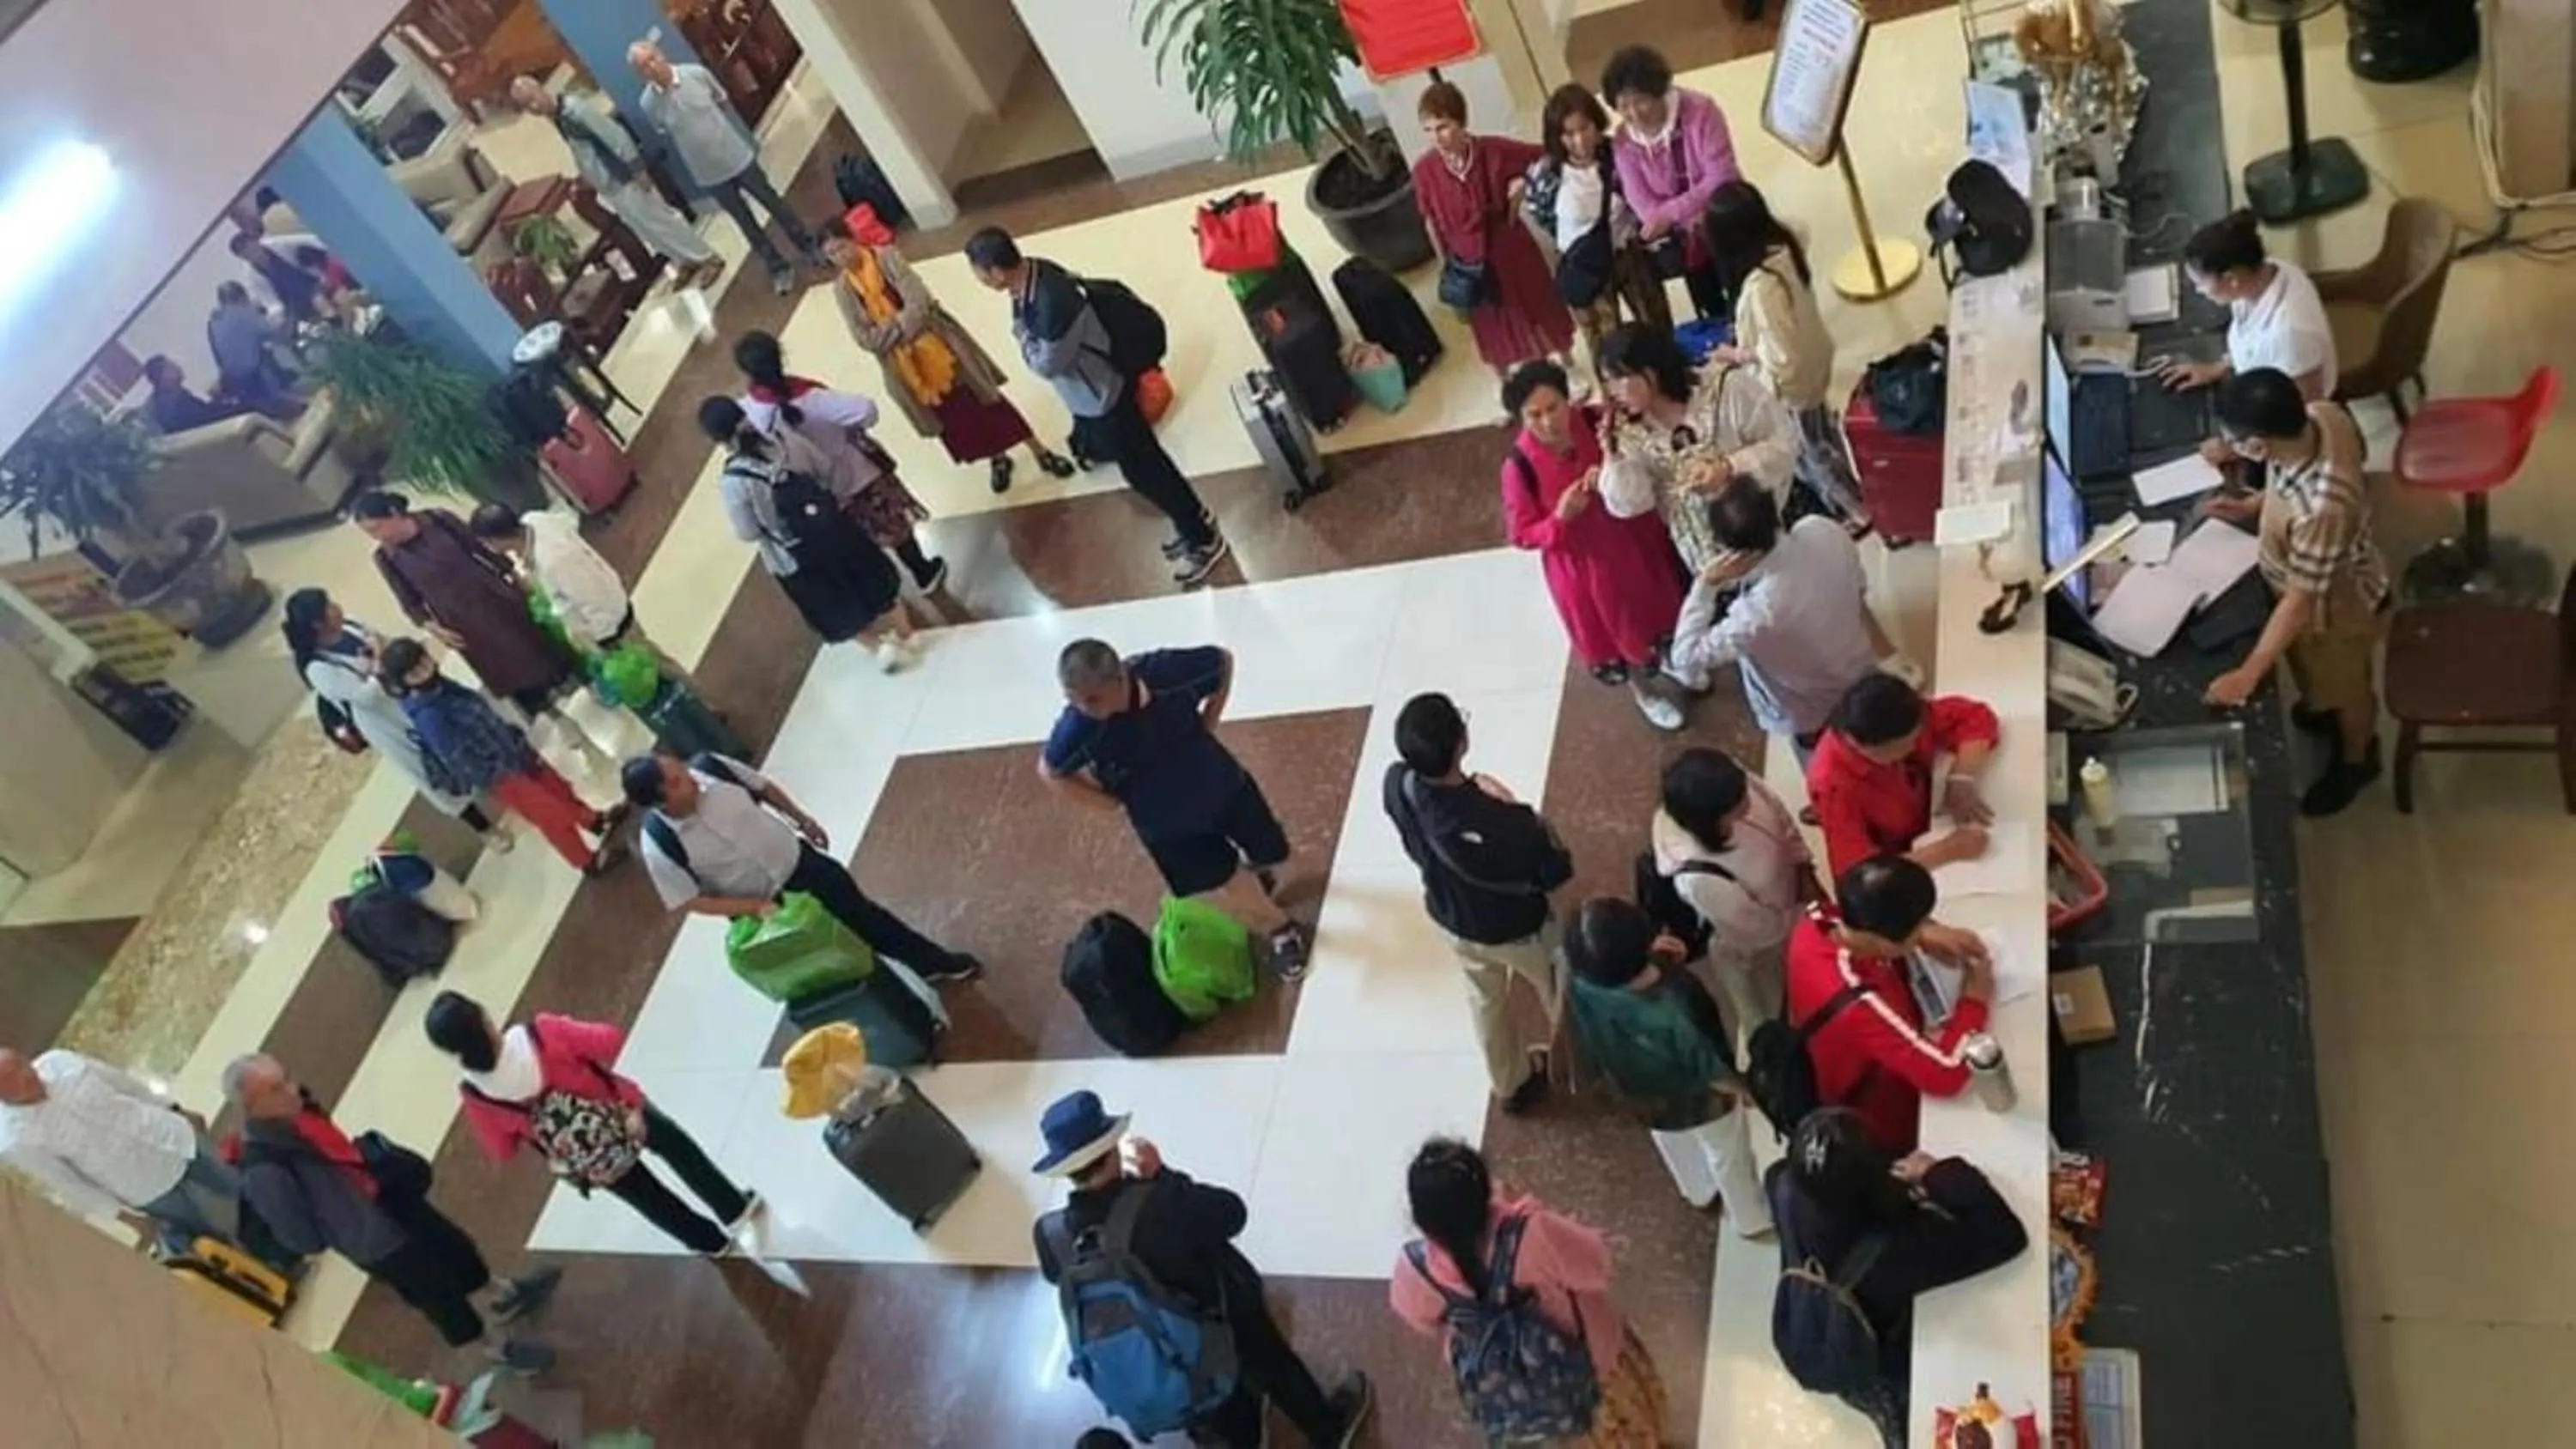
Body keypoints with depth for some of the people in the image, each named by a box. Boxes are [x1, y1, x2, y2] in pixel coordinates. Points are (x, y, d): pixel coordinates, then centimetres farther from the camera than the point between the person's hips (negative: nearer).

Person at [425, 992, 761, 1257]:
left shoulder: (476, 1097, -25)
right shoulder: (540, 1033, -32)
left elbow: (501, 1151, -10)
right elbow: (609, 1040, -21)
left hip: (588, 1167, 2)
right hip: (620, 1116, -2)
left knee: (648, 1198, 30)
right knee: (674, 1145, 31)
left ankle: (712, 1241, 51)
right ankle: (735, 1206, 46)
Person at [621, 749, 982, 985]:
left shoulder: (710, 767, -21)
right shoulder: (659, 843, -29)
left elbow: (763, 787, -1)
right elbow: (689, 901, -19)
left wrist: (803, 820, 8)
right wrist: (753, 907, -23)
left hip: (796, 861, 3)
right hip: (759, 908, -3)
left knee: (862, 912, 16)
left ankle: (935, 962, 36)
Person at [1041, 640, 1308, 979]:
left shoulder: (1166, 670, -31)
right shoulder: (1078, 728, -32)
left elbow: (1224, 660, -9)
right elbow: (1049, 771, -10)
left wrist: (1207, 725, -10)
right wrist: (1111, 802, -9)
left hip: (1224, 787, 1)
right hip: (1168, 825, -1)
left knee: (1272, 857, 22)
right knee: (1244, 902, 6)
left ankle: (1253, 870, 62)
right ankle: (1281, 933, 42)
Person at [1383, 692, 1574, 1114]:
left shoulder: (1397, 784, -28)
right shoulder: (1493, 824, -44)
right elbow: (1556, 870, -25)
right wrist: (1513, 808, -24)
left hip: (1452, 918, 5)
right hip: (1516, 928, -5)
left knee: (1486, 1000, 32)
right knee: (1564, 994, 27)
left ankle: (1510, 1083, 57)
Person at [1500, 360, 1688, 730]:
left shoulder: (1596, 422, -22)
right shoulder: (1520, 466, -29)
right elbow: (1522, 535, -18)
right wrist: (1560, 519, -36)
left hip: (1632, 537, 3)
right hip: (1583, 563, -3)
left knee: (1655, 606, 29)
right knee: (1619, 628, 23)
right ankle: (1643, 690, 55)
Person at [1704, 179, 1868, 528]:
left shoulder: (1760, 286, -40)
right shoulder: (1782, 247, -14)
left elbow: (1782, 358, -32)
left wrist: (1742, 356, -19)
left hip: (1791, 381, -8)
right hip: (1813, 361, 8)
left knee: (1810, 450, 18)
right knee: (1822, 432, 31)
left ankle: (1856, 513, 39)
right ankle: (1850, 490, 56)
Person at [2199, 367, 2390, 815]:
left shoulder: (2321, 509, -47)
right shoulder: (2321, 415, -26)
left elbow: (2300, 601, -33)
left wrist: (2248, 674, -26)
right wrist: (2253, 507, -2)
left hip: (2337, 605, -7)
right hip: (2311, 583, 7)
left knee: (2343, 686, 25)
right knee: (2317, 673, 36)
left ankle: (2356, 760, 54)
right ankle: (2327, 711, 66)